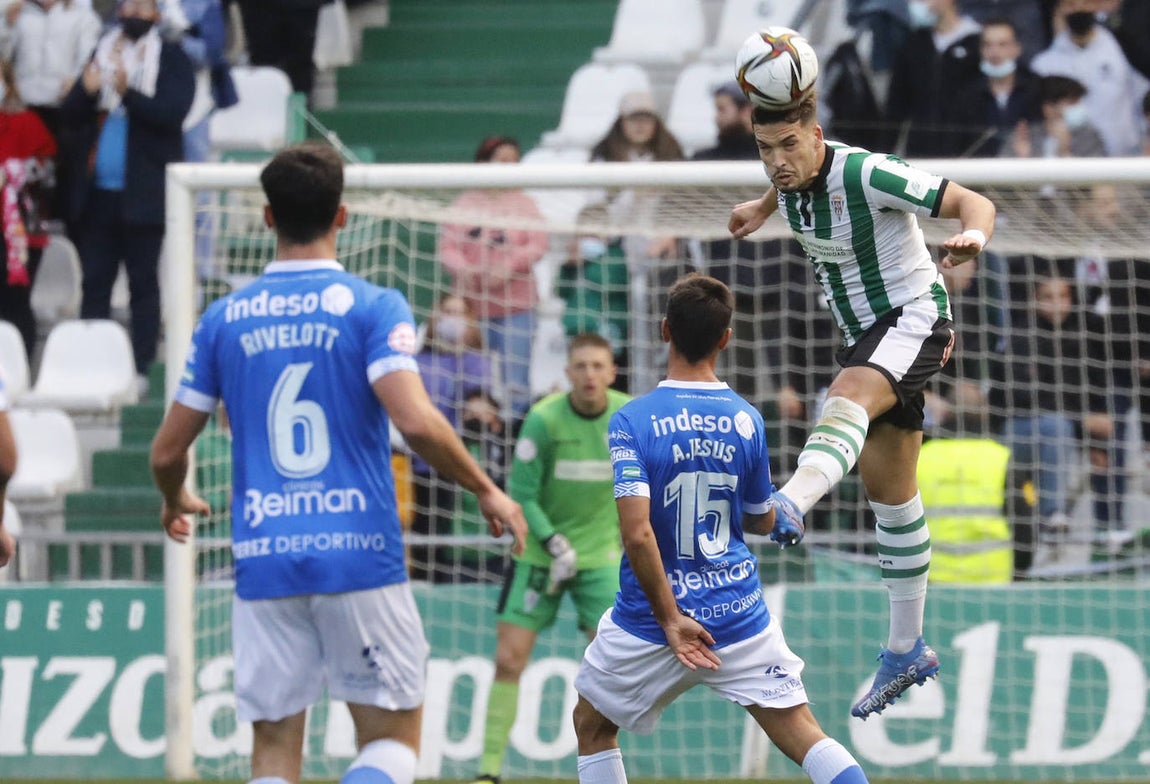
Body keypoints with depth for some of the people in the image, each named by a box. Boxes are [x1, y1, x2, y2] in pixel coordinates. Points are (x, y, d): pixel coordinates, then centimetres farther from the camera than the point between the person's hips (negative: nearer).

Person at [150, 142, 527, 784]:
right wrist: (486, 490, -2)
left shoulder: (224, 319, 7)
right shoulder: (373, 307, -4)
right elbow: (416, 419, -17)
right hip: (360, 556, -3)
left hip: (263, 560, 3)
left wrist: (176, 502, 34)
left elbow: (168, 451, 11)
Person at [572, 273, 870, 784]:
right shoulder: (746, 420, -3)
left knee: (591, 725, 21)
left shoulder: (633, 421, -13)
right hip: (739, 616, 2)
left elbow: (637, 532, -24)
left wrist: (670, 619, -18)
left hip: (649, 623, -2)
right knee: (801, 733, 2)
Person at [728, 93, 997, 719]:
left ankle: (791, 503, -68)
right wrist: (764, 207, 21)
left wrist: (973, 237, -43)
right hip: (864, 332, 9)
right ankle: (906, 649, 20)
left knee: (849, 397, -39)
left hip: (914, 316, -9)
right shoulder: (790, 175, -1)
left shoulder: (869, 174, -23)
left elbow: (973, 202, -24)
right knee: (886, 487, 12)